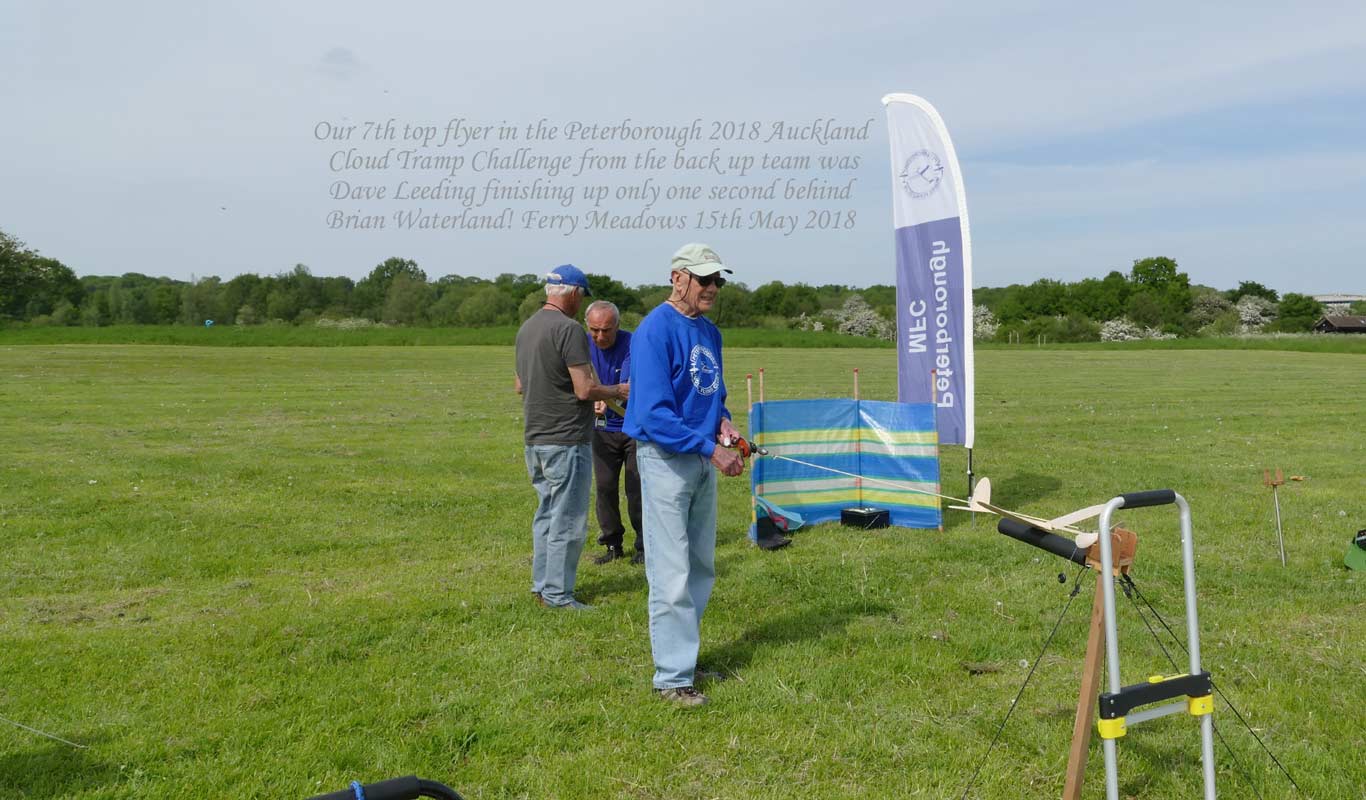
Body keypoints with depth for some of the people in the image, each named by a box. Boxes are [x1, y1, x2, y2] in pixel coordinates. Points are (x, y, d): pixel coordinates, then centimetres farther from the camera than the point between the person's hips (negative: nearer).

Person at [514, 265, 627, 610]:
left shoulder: (526, 328, 12)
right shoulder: (569, 329, -16)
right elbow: (585, 389, -20)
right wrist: (617, 392, -3)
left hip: (534, 438, 9)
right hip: (565, 439, -9)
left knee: (547, 513, 18)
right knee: (568, 520, 0)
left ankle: (541, 586, 25)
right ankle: (557, 593, 5)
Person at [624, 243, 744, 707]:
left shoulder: (709, 331, 10)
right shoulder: (655, 331, -16)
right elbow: (654, 414, -23)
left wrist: (723, 422, 1)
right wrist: (712, 450, -26)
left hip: (704, 458, 9)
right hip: (666, 458, -9)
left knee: (702, 569, 15)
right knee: (673, 574, -5)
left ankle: (682, 655, 29)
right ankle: (673, 677, 4)